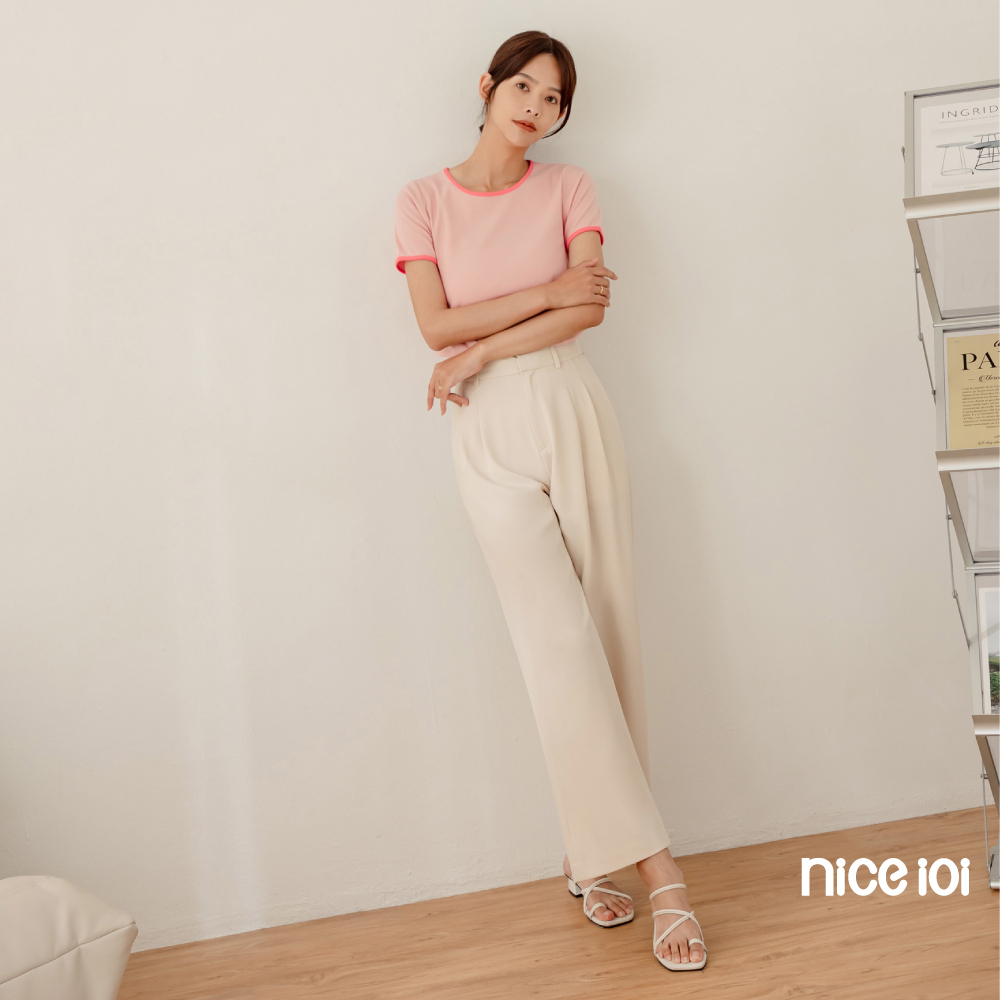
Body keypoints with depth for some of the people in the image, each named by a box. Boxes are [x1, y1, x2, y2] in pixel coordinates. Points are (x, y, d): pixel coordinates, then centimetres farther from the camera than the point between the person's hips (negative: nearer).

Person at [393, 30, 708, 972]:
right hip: (491, 438, -1)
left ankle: (594, 856, 15)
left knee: (607, 634, 0)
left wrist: (479, 353, -9)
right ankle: (655, 866, -6)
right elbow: (437, 324, -4)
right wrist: (550, 292, -7)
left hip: (574, 415, 2)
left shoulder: (568, 187, 10)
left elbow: (592, 306, -4)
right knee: (560, 643, -10)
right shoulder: (423, 199, 8)